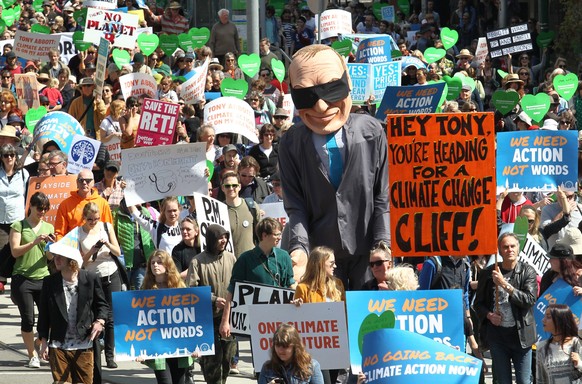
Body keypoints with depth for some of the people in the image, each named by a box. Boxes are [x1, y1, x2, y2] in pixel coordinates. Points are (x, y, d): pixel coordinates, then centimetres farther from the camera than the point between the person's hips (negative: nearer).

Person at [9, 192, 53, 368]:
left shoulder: (49, 227, 12)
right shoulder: (19, 226, 1)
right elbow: (15, 251, -8)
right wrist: (35, 242, -18)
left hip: (43, 278, 3)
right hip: (23, 279, -3)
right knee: (28, 320, -1)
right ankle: (33, 356, 9)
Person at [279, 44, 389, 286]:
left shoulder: (371, 132, -8)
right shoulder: (290, 145, -6)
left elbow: (382, 198, -2)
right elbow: (295, 206, -3)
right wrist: (299, 248, -19)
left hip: (366, 255, 0)